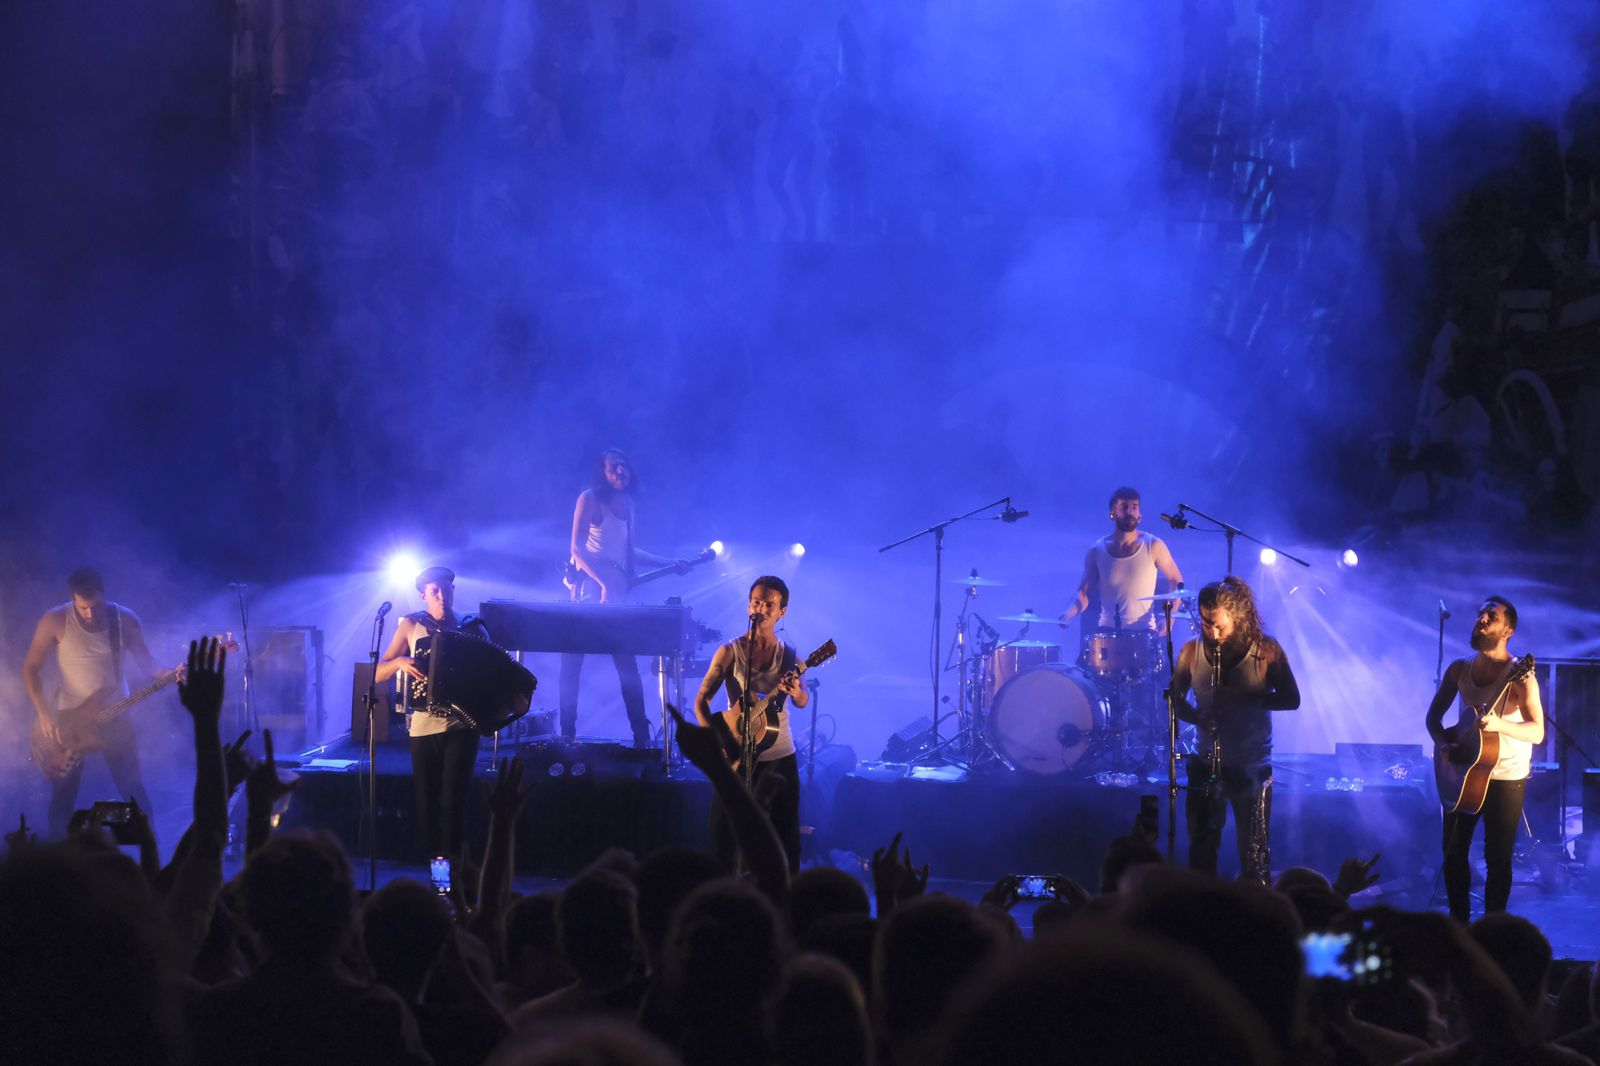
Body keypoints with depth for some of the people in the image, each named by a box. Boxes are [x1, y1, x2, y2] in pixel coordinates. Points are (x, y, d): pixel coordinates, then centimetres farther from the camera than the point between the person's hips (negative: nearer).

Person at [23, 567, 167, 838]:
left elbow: (147, 665, 0)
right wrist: (44, 713, -15)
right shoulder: (55, 621, -11)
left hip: (114, 717, 1)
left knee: (134, 791, 1)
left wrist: (169, 675, -22)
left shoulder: (126, 620, -5)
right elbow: (31, 669, -5)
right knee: (62, 799, 3)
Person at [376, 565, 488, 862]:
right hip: (424, 725, 1)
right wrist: (399, 662, -15)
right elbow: (377, 675, 6)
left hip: (462, 724, -1)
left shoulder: (473, 627, 7)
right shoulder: (411, 626, 7)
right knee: (427, 801, 1)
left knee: (453, 800, -11)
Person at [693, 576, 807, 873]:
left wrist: (797, 693, -18)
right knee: (726, 837, 0)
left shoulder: (789, 655, 2)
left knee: (785, 838, 6)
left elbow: (803, 701, 6)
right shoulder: (730, 652, -5)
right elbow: (701, 701, -4)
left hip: (780, 758, 2)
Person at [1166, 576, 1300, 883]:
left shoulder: (1266, 651, -8)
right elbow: (1174, 696, 9)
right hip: (1206, 763, 3)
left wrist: (1246, 698, -21)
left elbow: (1292, 699, -5)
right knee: (1201, 852, 8)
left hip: (1252, 764, -3)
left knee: (1255, 858, -1)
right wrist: (1198, 717, -13)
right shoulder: (1192, 651, -1)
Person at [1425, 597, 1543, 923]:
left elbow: (1538, 733, -21)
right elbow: (1434, 716, 10)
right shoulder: (1459, 669, 1)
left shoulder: (1518, 675, -15)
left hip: (1506, 777, -5)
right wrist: (1444, 743, -10)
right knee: (1453, 851, 9)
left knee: (1497, 859, 0)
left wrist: (1500, 724, -38)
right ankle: (1458, 922, 25)